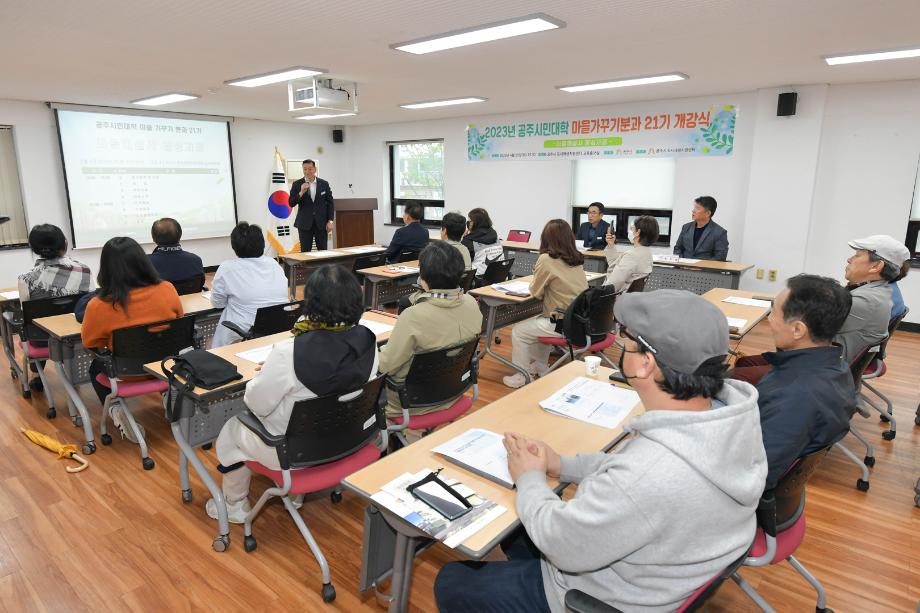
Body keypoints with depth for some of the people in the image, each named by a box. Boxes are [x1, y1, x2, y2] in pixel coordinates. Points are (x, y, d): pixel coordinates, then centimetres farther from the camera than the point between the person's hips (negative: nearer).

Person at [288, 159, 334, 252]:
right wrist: (301, 192, -19)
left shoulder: (324, 184, 4)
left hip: (321, 223, 1)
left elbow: (330, 203, 6)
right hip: (304, 224, -1)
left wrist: (330, 221, -2)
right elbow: (291, 203, -3)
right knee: (305, 252, 2)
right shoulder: (297, 184, 1)